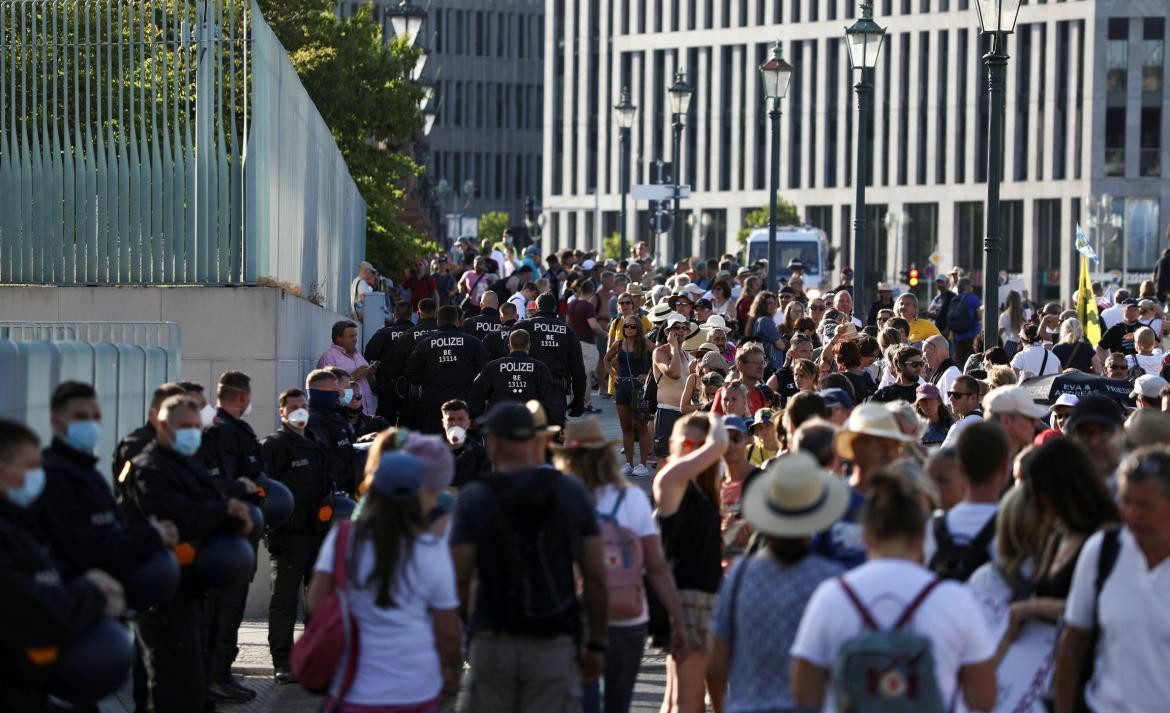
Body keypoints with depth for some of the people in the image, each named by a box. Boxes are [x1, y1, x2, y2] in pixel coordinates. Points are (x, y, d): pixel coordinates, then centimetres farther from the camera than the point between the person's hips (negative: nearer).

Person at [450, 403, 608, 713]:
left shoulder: (474, 498, -3)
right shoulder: (572, 492, 3)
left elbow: (459, 580, -6)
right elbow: (596, 578, 2)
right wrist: (596, 643, 10)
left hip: (493, 642, -1)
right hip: (556, 642, 1)